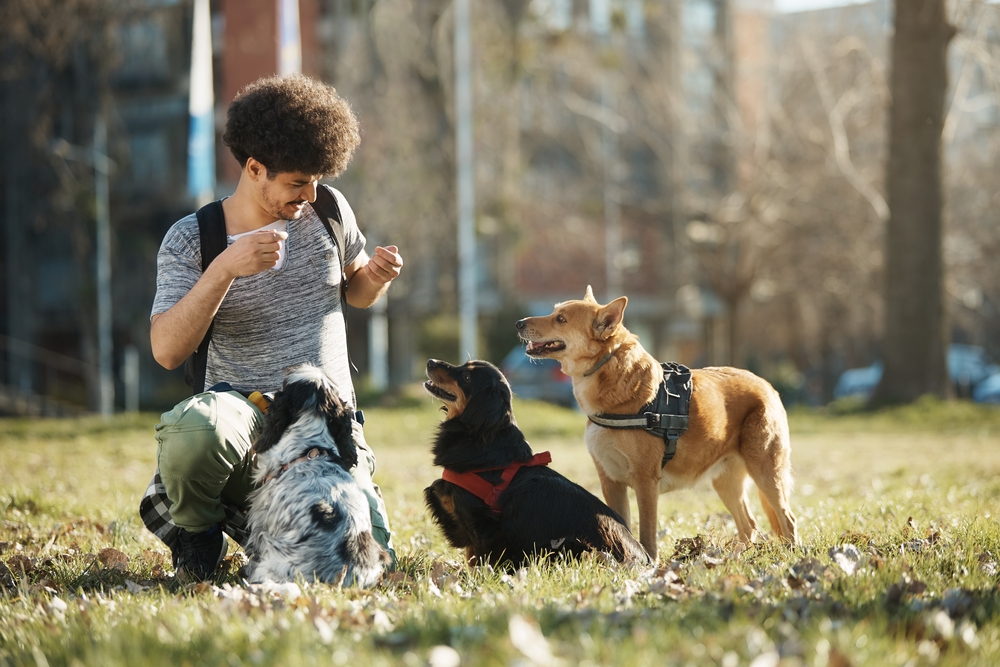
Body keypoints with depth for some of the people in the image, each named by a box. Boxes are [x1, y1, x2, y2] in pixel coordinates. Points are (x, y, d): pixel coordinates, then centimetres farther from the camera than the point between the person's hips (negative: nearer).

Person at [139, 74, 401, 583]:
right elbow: (167, 351, -18)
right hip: (244, 408, -4)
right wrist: (225, 269, -30)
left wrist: (375, 278, -2)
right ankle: (195, 529, -4)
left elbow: (354, 292, 24)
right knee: (193, 429, -41)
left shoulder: (329, 210, 5)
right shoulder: (190, 239, -5)